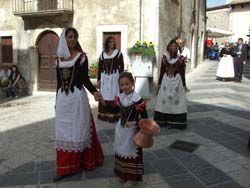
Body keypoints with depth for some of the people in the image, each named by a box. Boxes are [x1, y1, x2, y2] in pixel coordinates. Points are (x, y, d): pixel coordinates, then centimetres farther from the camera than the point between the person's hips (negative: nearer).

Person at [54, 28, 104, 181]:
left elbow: (85, 79, -7)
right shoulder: (59, 58, 10)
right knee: (64, 131, 7)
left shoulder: (81, 56, -3)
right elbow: (59, 81, 13)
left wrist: (94, 92, -23)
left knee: (78, 129, 4)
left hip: (77, 96, -5)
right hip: (63, 97, 5)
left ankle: (79, 162, 22)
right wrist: (57, 100, 15)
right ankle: (66, 167, 17)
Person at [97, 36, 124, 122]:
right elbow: (100, 67, 10)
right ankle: (104, 114, 14)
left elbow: (121, 66, -3)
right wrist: (98, 79, 6)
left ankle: (113, 115, 3)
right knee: (104, 95, 5)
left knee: (113, 95, -3)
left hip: (114, 77, -3)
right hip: (104, 77, 3)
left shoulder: (118, 53, 0)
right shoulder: (103, 54, 9)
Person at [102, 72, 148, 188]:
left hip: (132, 130, -7)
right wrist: (103, 102, -1)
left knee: (131, 152, 7)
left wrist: (134, 123, -32)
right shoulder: (120, 97, -3)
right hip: (121, 128, 7)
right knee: (121, 151, 18)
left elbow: (145, 117, -19)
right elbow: (114, 110, 12)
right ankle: (124, 174, 38)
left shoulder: (137, 99, -22)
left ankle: (132, 177, 24)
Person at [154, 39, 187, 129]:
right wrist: (159, 83, 4)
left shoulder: (180, 58, -1)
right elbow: (162, 71, 4)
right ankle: (163, 121, 18)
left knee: (175, 100, 0)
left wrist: (183, 85, 0)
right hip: (166, 81, 1)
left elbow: (182, 72, 1)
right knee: (164, 100, 6)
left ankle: (173, 122, 11)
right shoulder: (164, 58, 2)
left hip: (177, 81, -1)